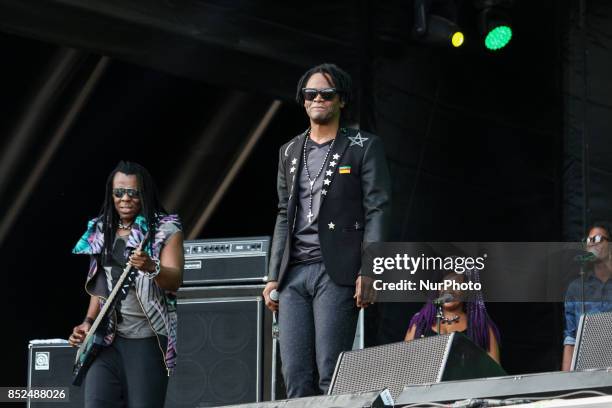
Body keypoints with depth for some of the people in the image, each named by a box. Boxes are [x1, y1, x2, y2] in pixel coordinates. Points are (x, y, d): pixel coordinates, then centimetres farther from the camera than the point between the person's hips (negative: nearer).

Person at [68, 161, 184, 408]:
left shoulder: (165, 230, -2)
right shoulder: (101, 232, 13)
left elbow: (175, 281, -14)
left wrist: (151, 268, -34)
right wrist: (88, 322, 8)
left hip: (148, 339, -4)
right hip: (106, 336, 4)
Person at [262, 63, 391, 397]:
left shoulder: (364, 147, 4)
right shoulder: (290, 152, 20)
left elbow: (377, 210, -3)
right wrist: (273, 277, 13)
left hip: (336, 271, -5)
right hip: (293, 274, 5)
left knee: (331, 375, -11)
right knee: (295, 377, -1)